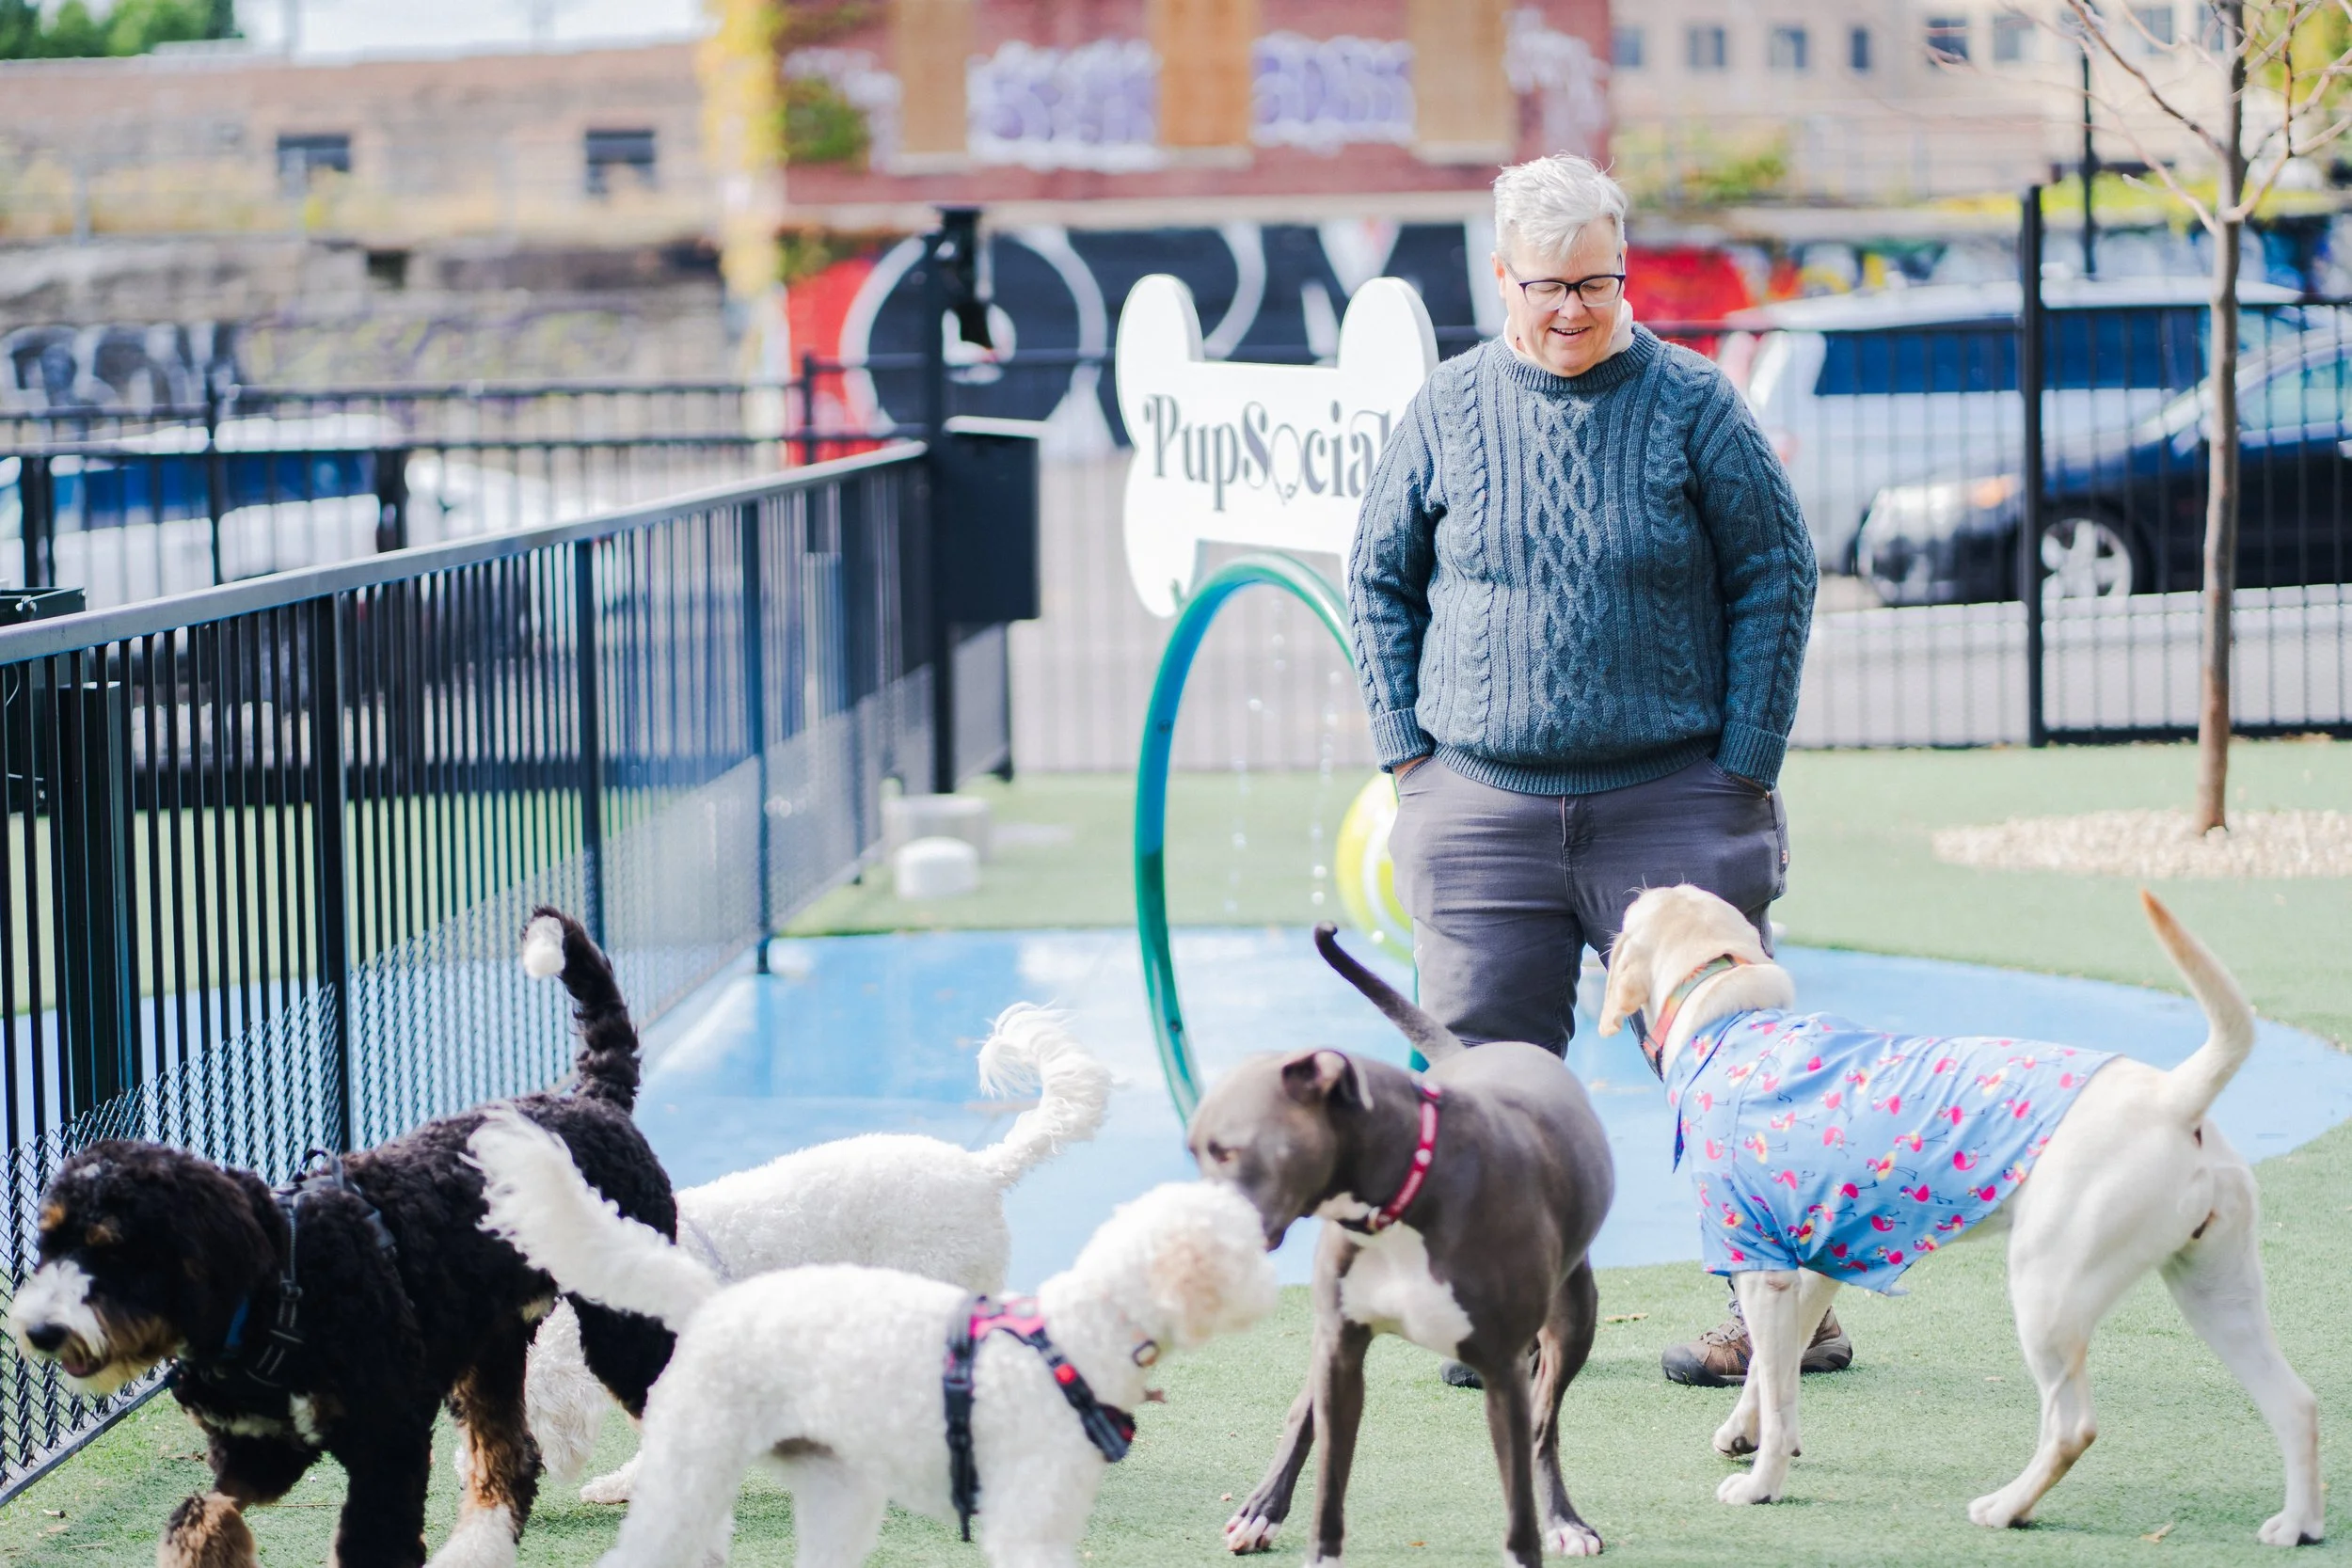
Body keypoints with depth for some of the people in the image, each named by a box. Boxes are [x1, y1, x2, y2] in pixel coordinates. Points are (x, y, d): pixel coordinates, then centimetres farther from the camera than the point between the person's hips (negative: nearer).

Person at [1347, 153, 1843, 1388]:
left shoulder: (1690, 405, -2)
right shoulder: (1446, 413, 4)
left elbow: (1776, 573, 2)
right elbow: (1378, 579, 13)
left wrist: (1746, 761, -2)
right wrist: (1405, 746, 5)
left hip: (1668, 797, -2)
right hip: (1481, 802, 2)